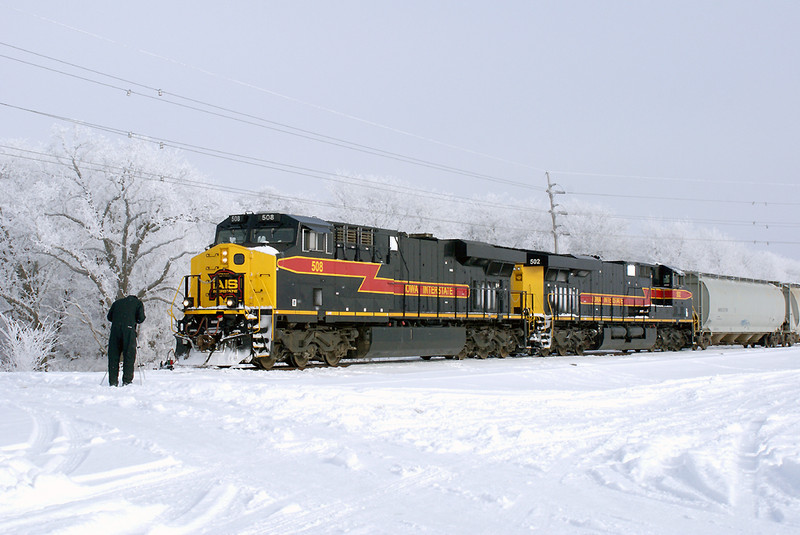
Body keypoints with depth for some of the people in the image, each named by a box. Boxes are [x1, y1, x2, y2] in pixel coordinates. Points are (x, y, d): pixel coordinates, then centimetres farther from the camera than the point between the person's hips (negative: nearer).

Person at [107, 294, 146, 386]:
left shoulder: (117, 302, 25)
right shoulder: (138, 303, 16)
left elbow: (109, 317, 18)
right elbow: (141, 317, 3)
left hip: (115, 328, 3)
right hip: (129, 329, -3)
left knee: (113, 356, 6)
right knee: (129, 356, 1)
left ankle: (113, 381, 5)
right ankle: (127, 380, -5)